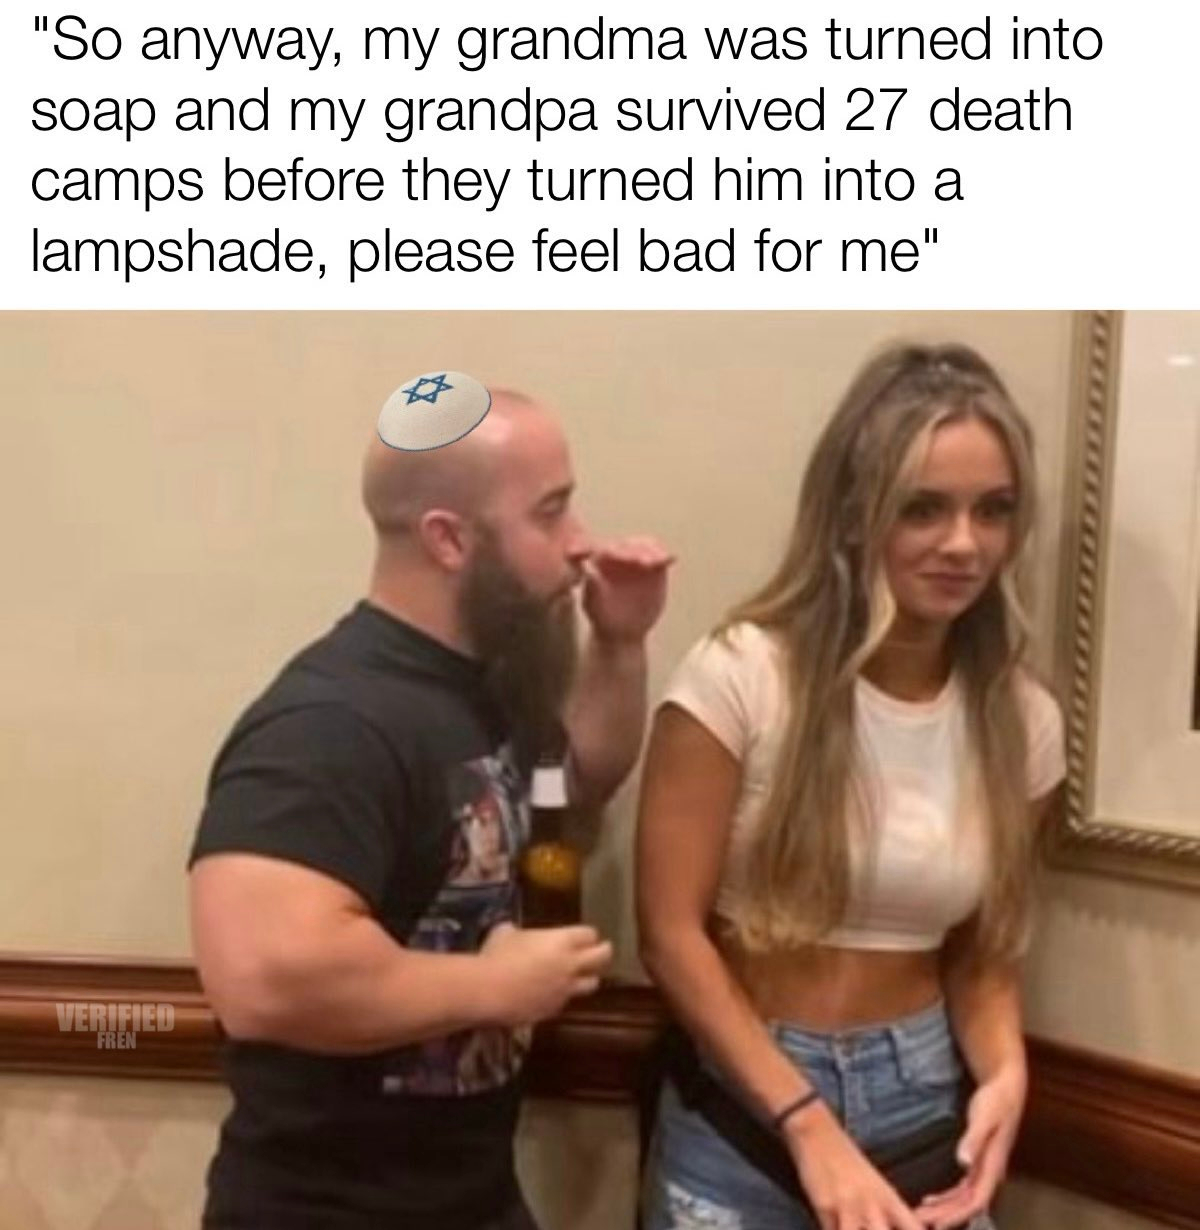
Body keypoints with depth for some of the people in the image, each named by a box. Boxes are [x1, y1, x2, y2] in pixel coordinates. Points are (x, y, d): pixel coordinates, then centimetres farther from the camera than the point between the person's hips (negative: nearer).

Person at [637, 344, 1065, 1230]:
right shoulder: (741, 674, -17)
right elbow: (671, 931, -14)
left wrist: (1004, 1074, -13)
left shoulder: (1022, 719, -3)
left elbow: (984, 950, 6)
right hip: (741, 1108, -3)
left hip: (923, 1099, 3)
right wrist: (809, 1125, -17)